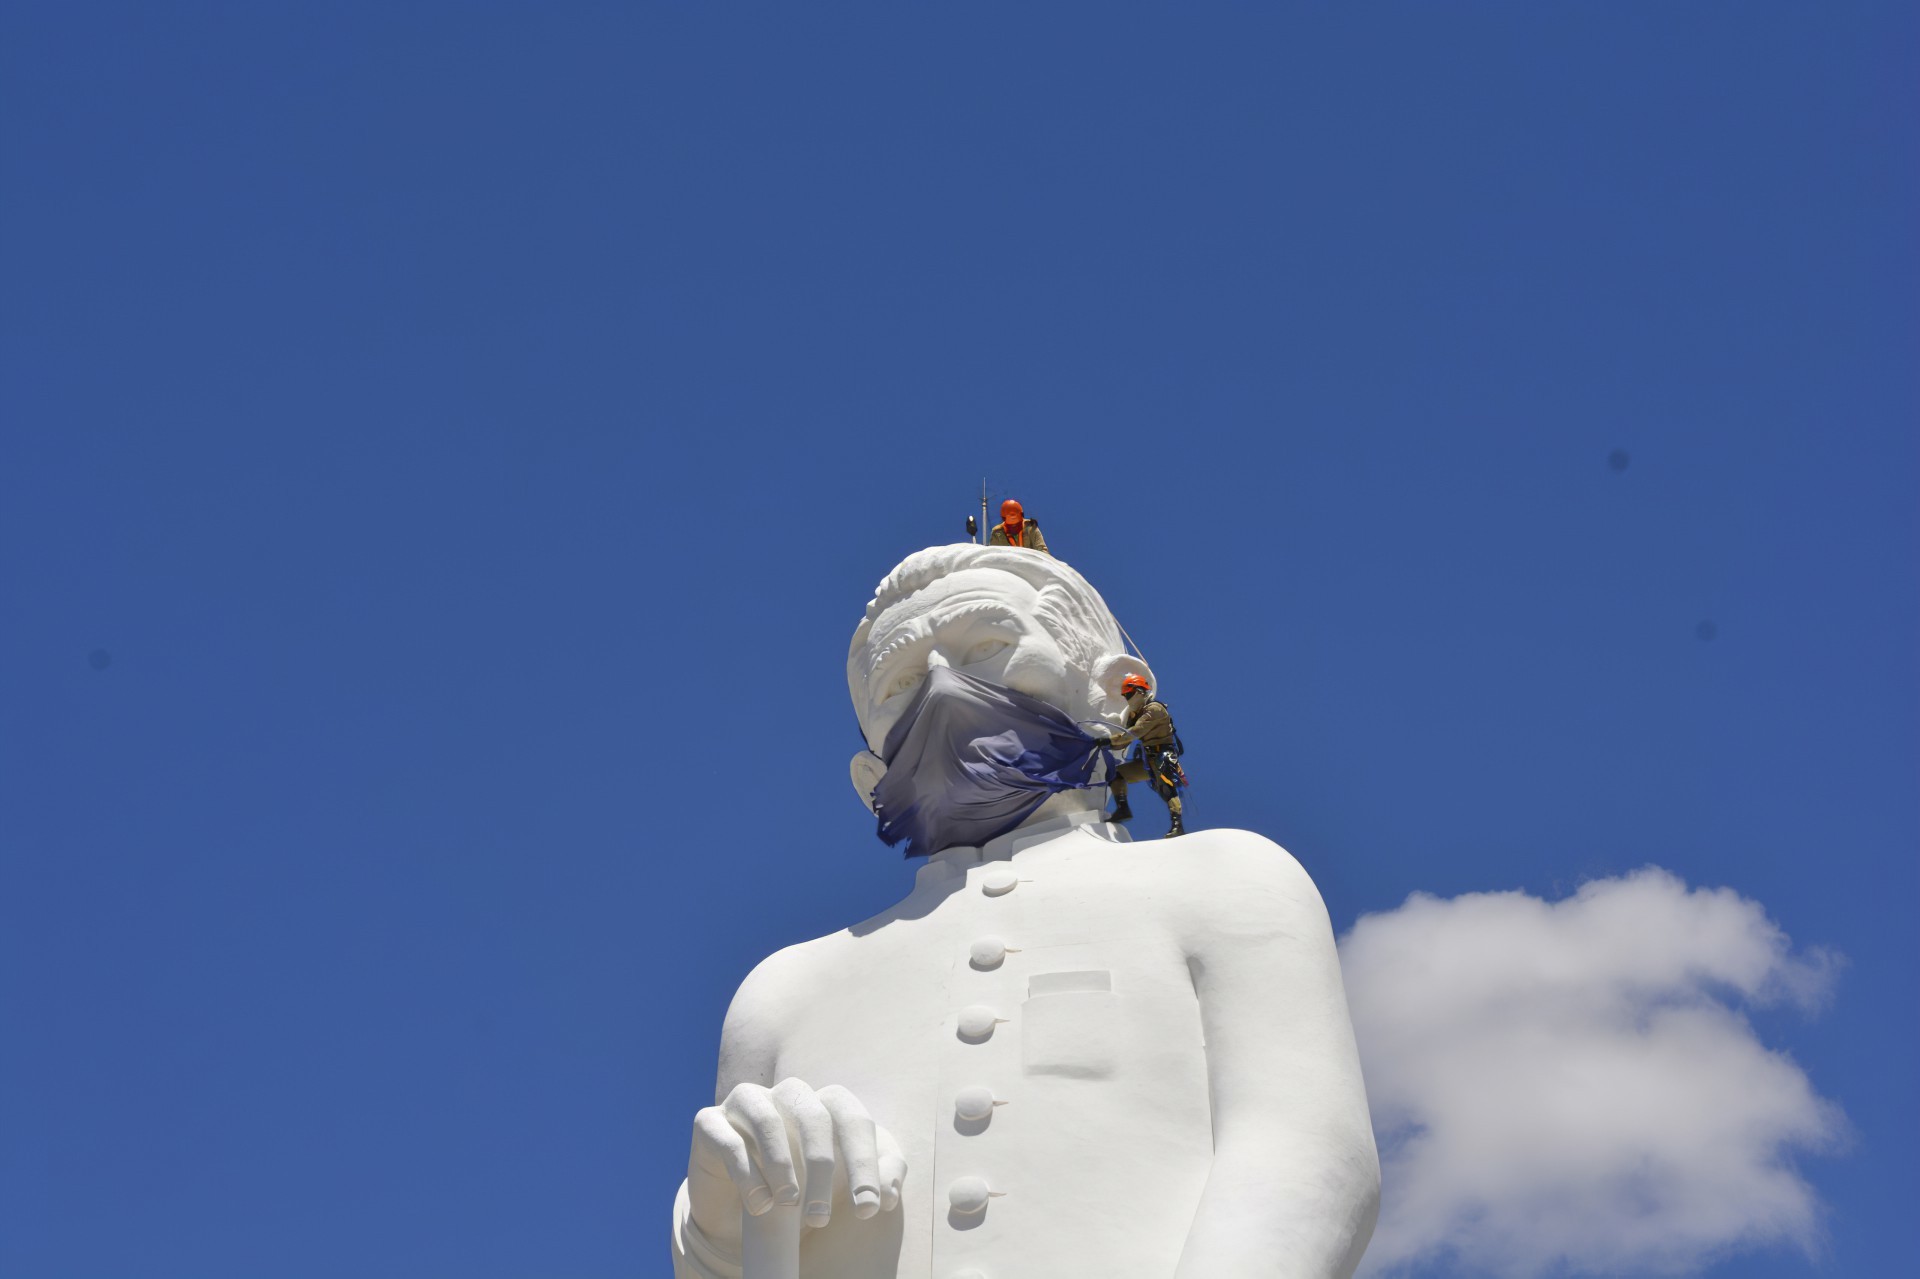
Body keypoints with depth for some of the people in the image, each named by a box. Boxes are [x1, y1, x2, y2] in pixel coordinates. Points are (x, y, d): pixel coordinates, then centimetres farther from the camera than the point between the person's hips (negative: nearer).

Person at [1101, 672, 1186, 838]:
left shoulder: (1154, 709, -12)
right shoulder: (1135, 714, 18)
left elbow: (1136, 732, -24)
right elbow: (1126, 740, 15)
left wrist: (1110, 740, -27)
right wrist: (1108, 744, -1)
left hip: (1163, 756, -9)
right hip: (1146, 760, 9)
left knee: (1166, 787, -30)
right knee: (1116, 773, 5)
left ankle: (1177, 825, -40)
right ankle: (1122, 809, -5)